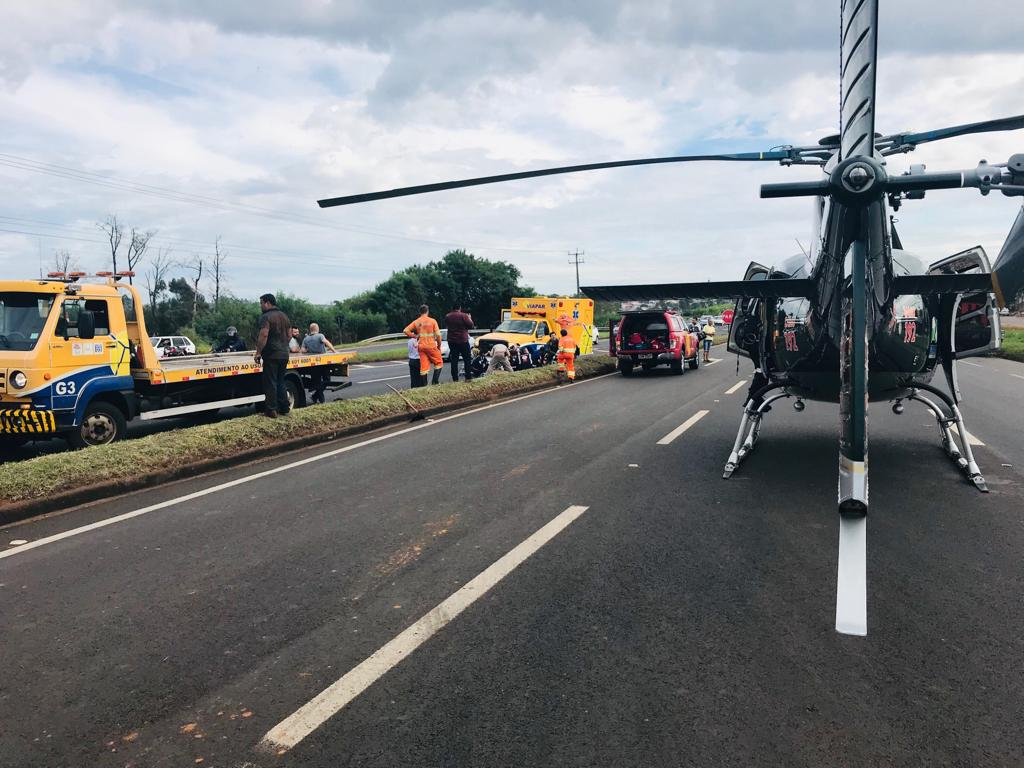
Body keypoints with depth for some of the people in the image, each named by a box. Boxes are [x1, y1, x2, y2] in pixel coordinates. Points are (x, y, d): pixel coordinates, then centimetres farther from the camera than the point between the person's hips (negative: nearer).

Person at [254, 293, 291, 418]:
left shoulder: (266, 317, -10)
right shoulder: (284, 316, 15)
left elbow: (263, 335, -20)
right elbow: (288, 335, 21)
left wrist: (258, 352, -16)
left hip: (271, 355, -8)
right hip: (284, 354, 8)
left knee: (270, 383, -3)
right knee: (280, 382, 15)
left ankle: (271, 410, -1)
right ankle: (284, 408, 16)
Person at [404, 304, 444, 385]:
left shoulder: (416, 322, 5)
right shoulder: (432, 321, -3)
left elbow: (406, 330, -2)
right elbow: (438, 334, -6)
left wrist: (415, 336, 9)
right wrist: (439, 345, 6)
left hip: (421, 347, 3)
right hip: (431, 346, -3)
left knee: (423, 366, 5)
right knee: (439, 363, 13)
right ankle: (435, 382, 3)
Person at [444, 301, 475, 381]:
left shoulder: (447, 316, 1)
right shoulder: (463, 315, -13)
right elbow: (471, 326, -8)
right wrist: (469, 318, 8)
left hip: (451, 341, 4)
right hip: (463, 341, -4)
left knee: (454, 360, 5)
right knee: (467, 360, 7)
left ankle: (455, 379, 4)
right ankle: (468, 377, 5)